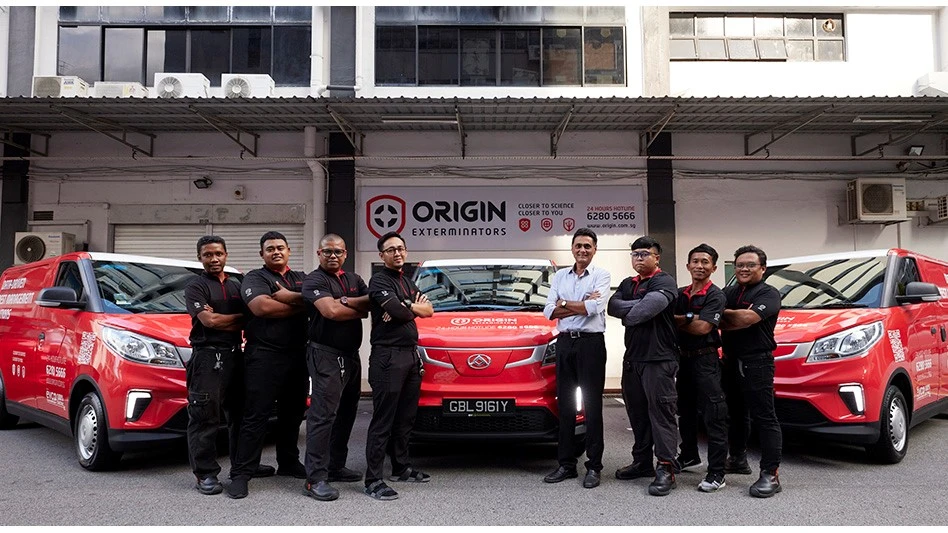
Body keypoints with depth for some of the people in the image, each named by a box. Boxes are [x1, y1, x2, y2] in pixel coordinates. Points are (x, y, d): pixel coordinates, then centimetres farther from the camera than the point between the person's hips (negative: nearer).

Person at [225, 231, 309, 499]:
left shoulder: (302, 278, 19)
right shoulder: (255, 278, 2)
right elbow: (262, 307, -18)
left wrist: (287, 297, -15)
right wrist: (300, 305, -9)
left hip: (297, 356, 6)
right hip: (264, 356, -6)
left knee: (293, 413, 14)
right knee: (256, 416, -5)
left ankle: (288, 463, 28)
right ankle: (241, 473, -1)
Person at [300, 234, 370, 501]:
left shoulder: (354, 279, 17)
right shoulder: (314, 280, -5)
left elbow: (369, 303, 2)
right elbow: (331, 311, -19)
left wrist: (347, 302, -15)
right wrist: (360, 307, -5)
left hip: (351, 355, 8)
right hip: (326, 355, -8)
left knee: (347, 412, 13)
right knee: (323, 415, -11)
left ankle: (336, 466, 25)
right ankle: (315, 479, -10)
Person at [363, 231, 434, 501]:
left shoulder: (408, 281, 20)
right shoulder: (379, 281, -6)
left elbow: (429, 310, 10)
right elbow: (399, 312, -20)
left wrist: (406, 308, -8)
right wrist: (416, 307, 1)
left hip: (411, 355, 8)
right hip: (388, 356, -8)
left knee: (405, 417, 14)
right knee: (383, 419, -8)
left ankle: (401, 468, 26)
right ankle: (373, 480, -5)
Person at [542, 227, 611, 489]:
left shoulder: (601, 275, 1)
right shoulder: (560, 276, 12)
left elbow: (595, 307, -17)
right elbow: (549, 311, 1)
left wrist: (564, 304, -6)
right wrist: (582, 306, -9)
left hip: (591, 342, -4)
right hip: (565, 342, 4)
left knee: (592, 406, -1)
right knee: (565, 405, 8)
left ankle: (594, 466, 5)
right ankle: (566, 464, 15)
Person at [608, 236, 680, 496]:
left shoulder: (664, 282, -5)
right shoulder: (627, 284, 18)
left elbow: (650, 307, -23)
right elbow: (612, 306, 1)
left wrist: (628, 315, -7)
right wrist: (639, 306, -13)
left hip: (659, 358, -7)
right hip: (632, 357, 8)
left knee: (660, 412, -8)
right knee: (637, 412, 13)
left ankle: (666, 469, -6)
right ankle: (642, 462, 23)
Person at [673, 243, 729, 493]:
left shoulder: (715, 295, -8)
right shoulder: (681, 294, 12)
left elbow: (702, 327, -18)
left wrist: (677, 321, -6)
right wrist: (690, 319, -12)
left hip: (706, 360, -7)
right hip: (684, 358, 7)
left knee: (713, 416, -7)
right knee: (685, 412, 19)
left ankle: (716, 472, -5)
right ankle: (689, 456, 35)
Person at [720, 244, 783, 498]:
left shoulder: (768, 294, -5)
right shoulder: (728, 292, 17)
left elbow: (748, 318, -20)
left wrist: (721, 314, -7)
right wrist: (727, 322, -14)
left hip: (756, 363, -7)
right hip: (731, 361, 7)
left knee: (764, 417, -8)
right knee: (736, 413, 18)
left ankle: (770, 474, -9)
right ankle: (737, 459, 32)